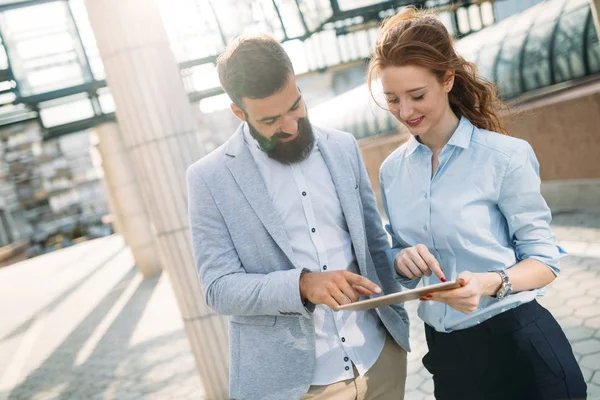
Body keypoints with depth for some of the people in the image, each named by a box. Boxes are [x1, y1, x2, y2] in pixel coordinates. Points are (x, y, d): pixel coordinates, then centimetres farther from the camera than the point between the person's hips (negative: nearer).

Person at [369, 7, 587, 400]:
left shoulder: (504, 156, -14)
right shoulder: (392, 170, 1)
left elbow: (544, 260, -10)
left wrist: (490, 282, -28)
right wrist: (401, 260, -12)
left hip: (516, 340, -4)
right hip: (445, 349, 5)